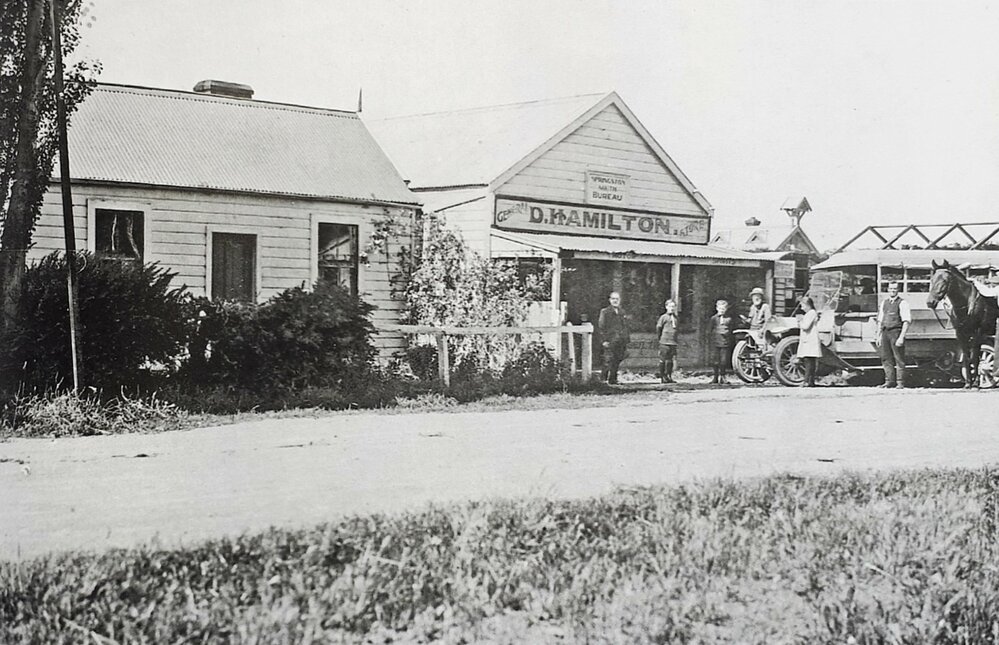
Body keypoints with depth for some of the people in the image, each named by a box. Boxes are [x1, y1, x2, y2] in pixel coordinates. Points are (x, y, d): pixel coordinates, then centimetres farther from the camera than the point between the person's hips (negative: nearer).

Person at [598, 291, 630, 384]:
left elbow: (626, 327, 22)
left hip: (621, 342, 5)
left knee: (617, 361, 4)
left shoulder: (622, 313, 18)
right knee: (608, 360, -10)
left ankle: (613, 379, 10)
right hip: (610, 341, -5)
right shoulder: (605, 312, 1)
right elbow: (600, 327, -3)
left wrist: (627, 340, 14)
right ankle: (604, 377, 4)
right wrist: (604, 340, -11)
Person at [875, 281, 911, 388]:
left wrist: (901, 337, -18)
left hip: (896, 332, -6)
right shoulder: (884, 303, 15)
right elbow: (880, 321, 20)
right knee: (886, 358, 8)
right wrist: (878, 336, 15)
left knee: (899, 358, -2)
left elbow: (906, 322, -10)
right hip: (885, 332, 6)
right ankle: (889, 381, 16)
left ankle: (900, 382, 2)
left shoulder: (902, 303, -4)